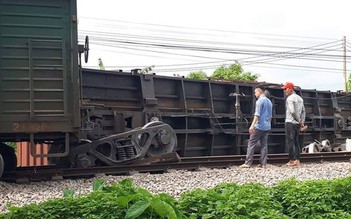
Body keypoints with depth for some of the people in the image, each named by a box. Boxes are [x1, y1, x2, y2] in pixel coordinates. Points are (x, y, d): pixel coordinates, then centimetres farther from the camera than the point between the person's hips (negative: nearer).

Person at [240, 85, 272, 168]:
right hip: (267, 127, 8)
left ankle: (247, 163, -8)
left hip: (259, 126, -8)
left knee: (251, 144, -5)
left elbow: (257, 114, -18)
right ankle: (263, 163, 6)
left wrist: (252, 125, -22)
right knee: (264, 145, 9)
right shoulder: (269, 102, 16)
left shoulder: (260, 101, -9)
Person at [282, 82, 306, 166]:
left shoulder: (290, 98, -10)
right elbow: (303, 111, 13)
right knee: (296, 141, 11)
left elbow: (292, 111, -19)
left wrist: (300, 121, -12)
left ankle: (291, 160, -5)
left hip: (290, 122, -8)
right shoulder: (300, 98, 16)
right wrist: (302, 122, 8)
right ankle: (297, 160, 9)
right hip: (297, 123, 8)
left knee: (290, 142, -5)